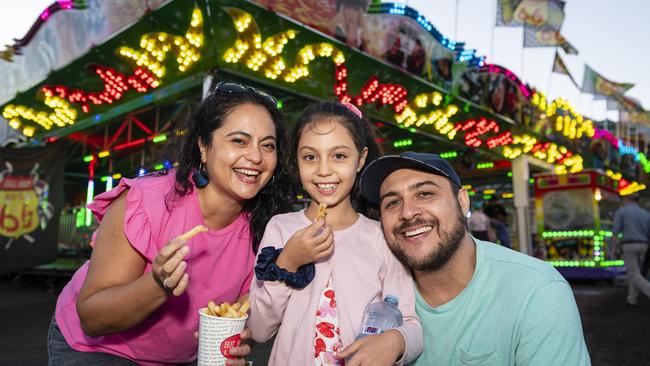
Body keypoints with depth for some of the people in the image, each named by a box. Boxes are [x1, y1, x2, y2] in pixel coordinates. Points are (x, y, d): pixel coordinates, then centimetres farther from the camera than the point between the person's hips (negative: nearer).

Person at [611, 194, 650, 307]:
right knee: (635, 272, 19)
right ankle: (631, 300, 21)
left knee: (634, 276, -3)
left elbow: (615, 231, -9)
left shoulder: (620, 211, -1)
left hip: (629, 247, -5)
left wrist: (613, 248, -4)